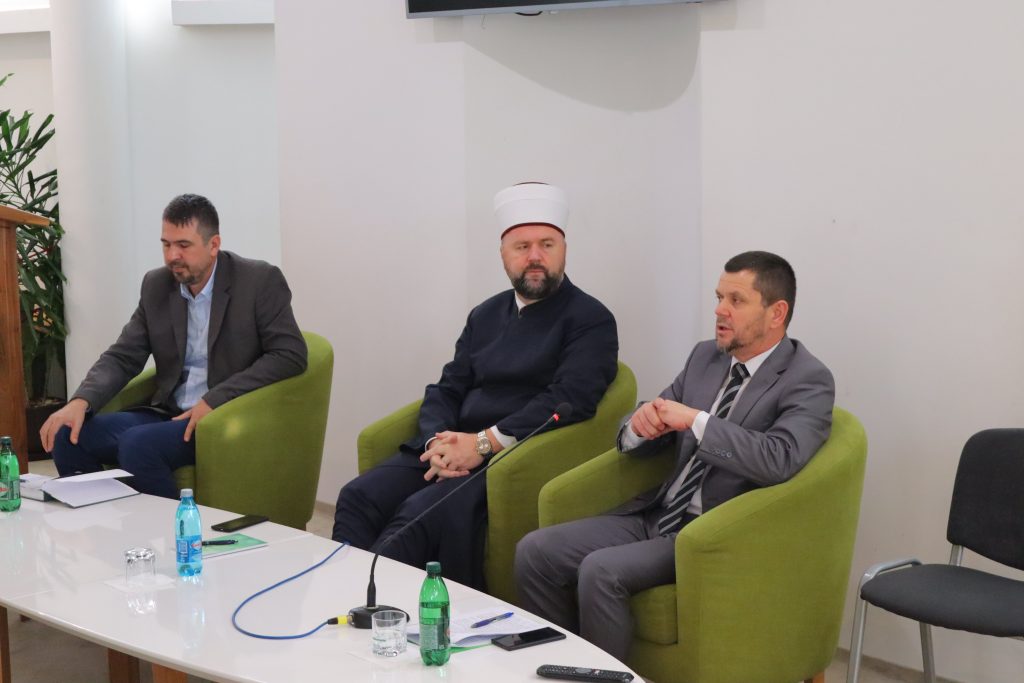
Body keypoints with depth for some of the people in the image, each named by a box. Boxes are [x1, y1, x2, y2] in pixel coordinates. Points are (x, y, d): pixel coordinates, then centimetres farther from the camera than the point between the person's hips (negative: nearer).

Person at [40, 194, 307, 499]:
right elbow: (123, 356, 9)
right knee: (69, 436, -14)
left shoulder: (260, 281, -7)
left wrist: (214, 400, -21)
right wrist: (81, 401, -11)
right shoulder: (156, 285, 8)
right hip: (169, 414, 6)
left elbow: (290, 354, -13)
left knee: (137, 445, -29)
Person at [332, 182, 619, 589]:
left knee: (421, 513, -30)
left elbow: (568, 399, -12)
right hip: (448, 450, 6)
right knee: (357, 497, -19)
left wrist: (484, 443, -16)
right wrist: (438, 441, -5)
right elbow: (445, 391, 18)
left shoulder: (590, 321, 1)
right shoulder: (486, 316, 21)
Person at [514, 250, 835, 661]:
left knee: (601, 571, -28)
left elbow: (779, 460, -29)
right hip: (658, 515, 7)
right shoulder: (705, 356, 11)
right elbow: (635, 442, 14)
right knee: (535, 551, -8)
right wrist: (640, 425, -10)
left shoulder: (809, 380, -10)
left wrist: (696, 420, -26)